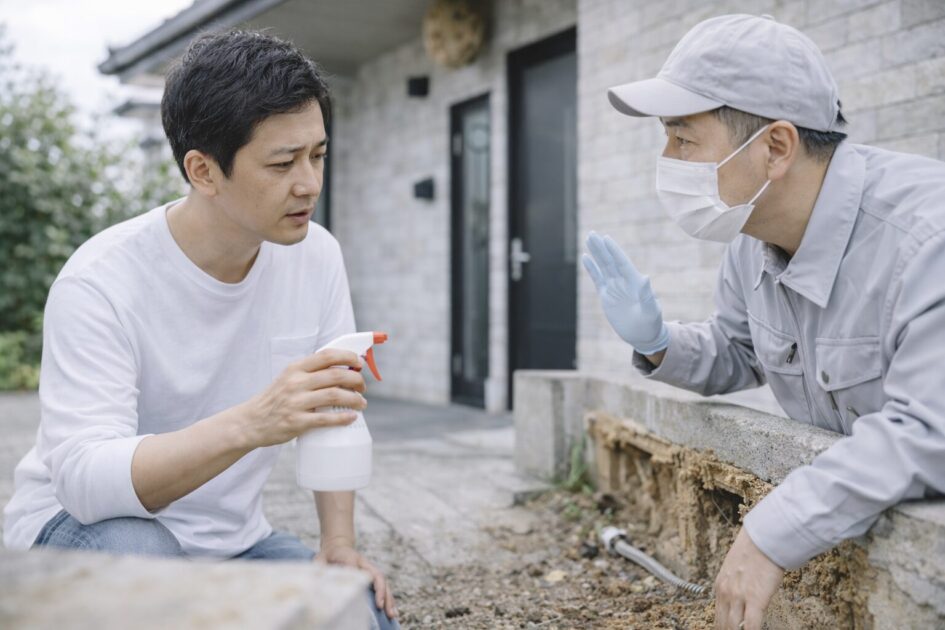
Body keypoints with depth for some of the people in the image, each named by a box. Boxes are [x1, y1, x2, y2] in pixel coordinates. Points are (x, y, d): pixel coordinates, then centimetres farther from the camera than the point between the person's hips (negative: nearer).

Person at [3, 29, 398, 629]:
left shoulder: (316, 256, -8)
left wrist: (339, 545, -6)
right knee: (141, 555, -37)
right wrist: (249, 425, -49)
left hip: (229, 538, 5)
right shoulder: (102, 282, -24)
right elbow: (85, 479, -34)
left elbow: (332, 407, 3)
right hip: (83, 525, -4)